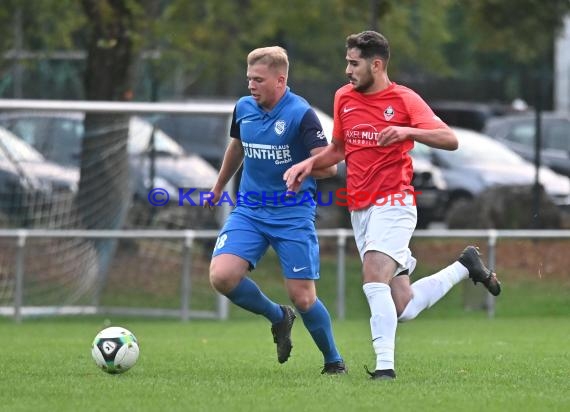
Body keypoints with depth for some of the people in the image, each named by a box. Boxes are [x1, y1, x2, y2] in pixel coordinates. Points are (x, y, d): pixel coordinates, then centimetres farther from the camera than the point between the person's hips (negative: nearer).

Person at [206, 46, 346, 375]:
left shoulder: (301, 114, -13)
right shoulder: (243, 109, 3)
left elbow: (328, 166, -16)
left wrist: (297, 170, -35)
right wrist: (220, 185, 37)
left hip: (293, 214, -5)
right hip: (249, 210, 5)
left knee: (303, 297, -5)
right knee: (222, 276, -17)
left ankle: (334, 361, 20)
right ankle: (278, 317, 11)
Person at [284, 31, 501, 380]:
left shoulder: (404, 99, -6)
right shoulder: (344, 98, 11)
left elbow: (450, 140, -13)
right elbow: (338, 149, 24)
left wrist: (408, 131, -28)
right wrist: (309, 164, 6)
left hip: (394, 203, -6)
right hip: (360, 208, 6)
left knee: (374, 279, -26)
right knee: (404, 309, 3)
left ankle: (385, 366, -24)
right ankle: (465, 267, 26)